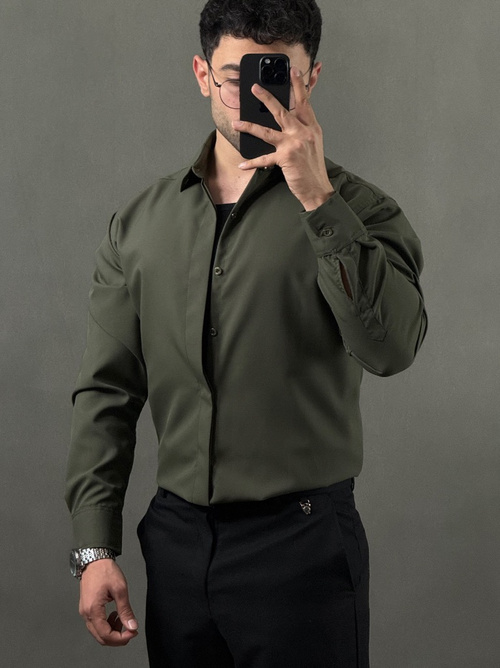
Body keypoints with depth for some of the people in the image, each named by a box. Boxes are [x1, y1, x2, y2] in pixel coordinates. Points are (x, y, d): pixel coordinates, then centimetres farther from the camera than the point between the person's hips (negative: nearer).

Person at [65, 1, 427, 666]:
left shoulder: (354, 211, -4)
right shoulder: (140, 224, 7)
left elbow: (392, 346, -23)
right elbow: (106, 393, 7)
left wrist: (318, 199, -25)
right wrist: (94, 548, 2)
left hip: (301, 543, -3)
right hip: (176, 541, 4)